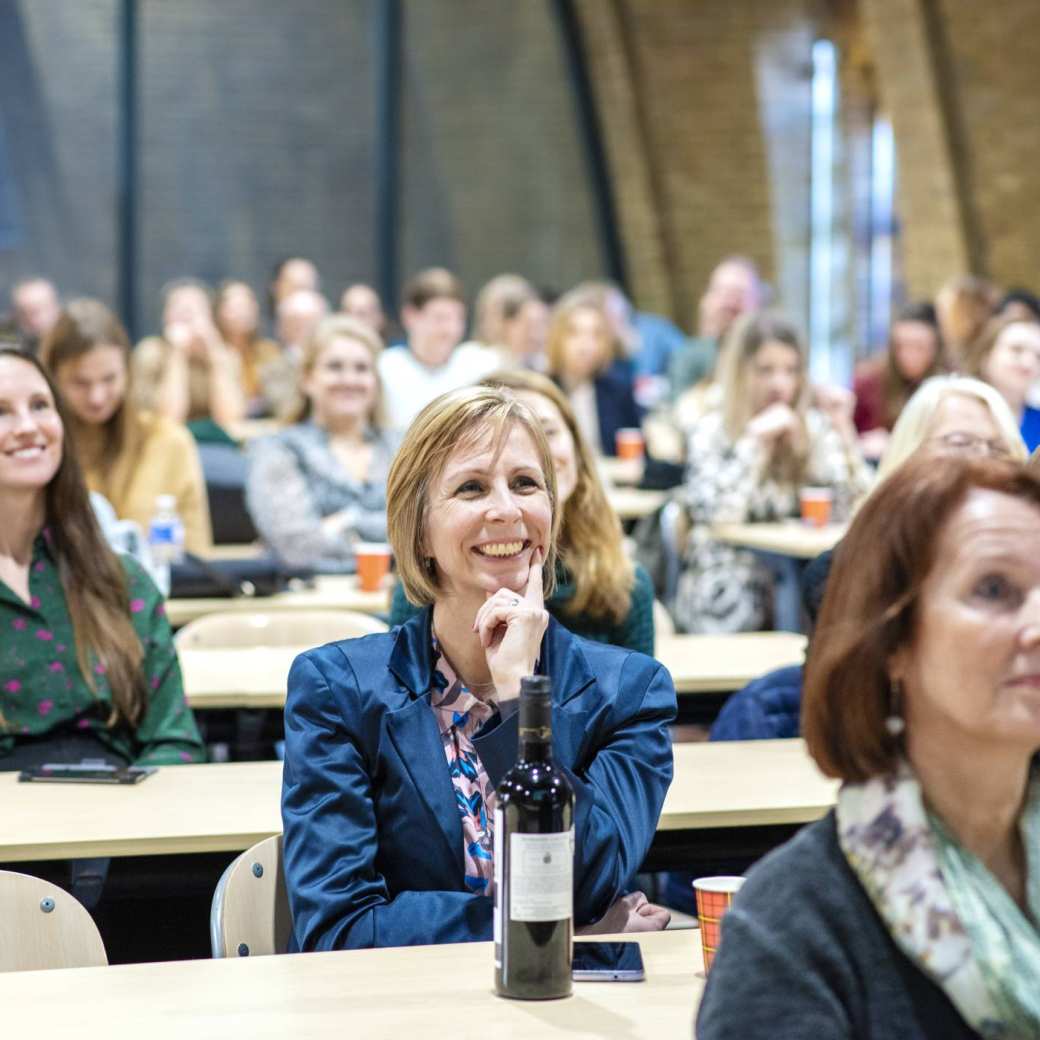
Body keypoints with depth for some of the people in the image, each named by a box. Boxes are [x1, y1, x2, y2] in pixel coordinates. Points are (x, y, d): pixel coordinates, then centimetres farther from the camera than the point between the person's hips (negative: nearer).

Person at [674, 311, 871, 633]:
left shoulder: (816, 428, 7)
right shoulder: (711, 431, -2)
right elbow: (717, 516, -17)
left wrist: (844, 430, -10)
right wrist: (756, 440, -18)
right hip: (727, 586, -4)